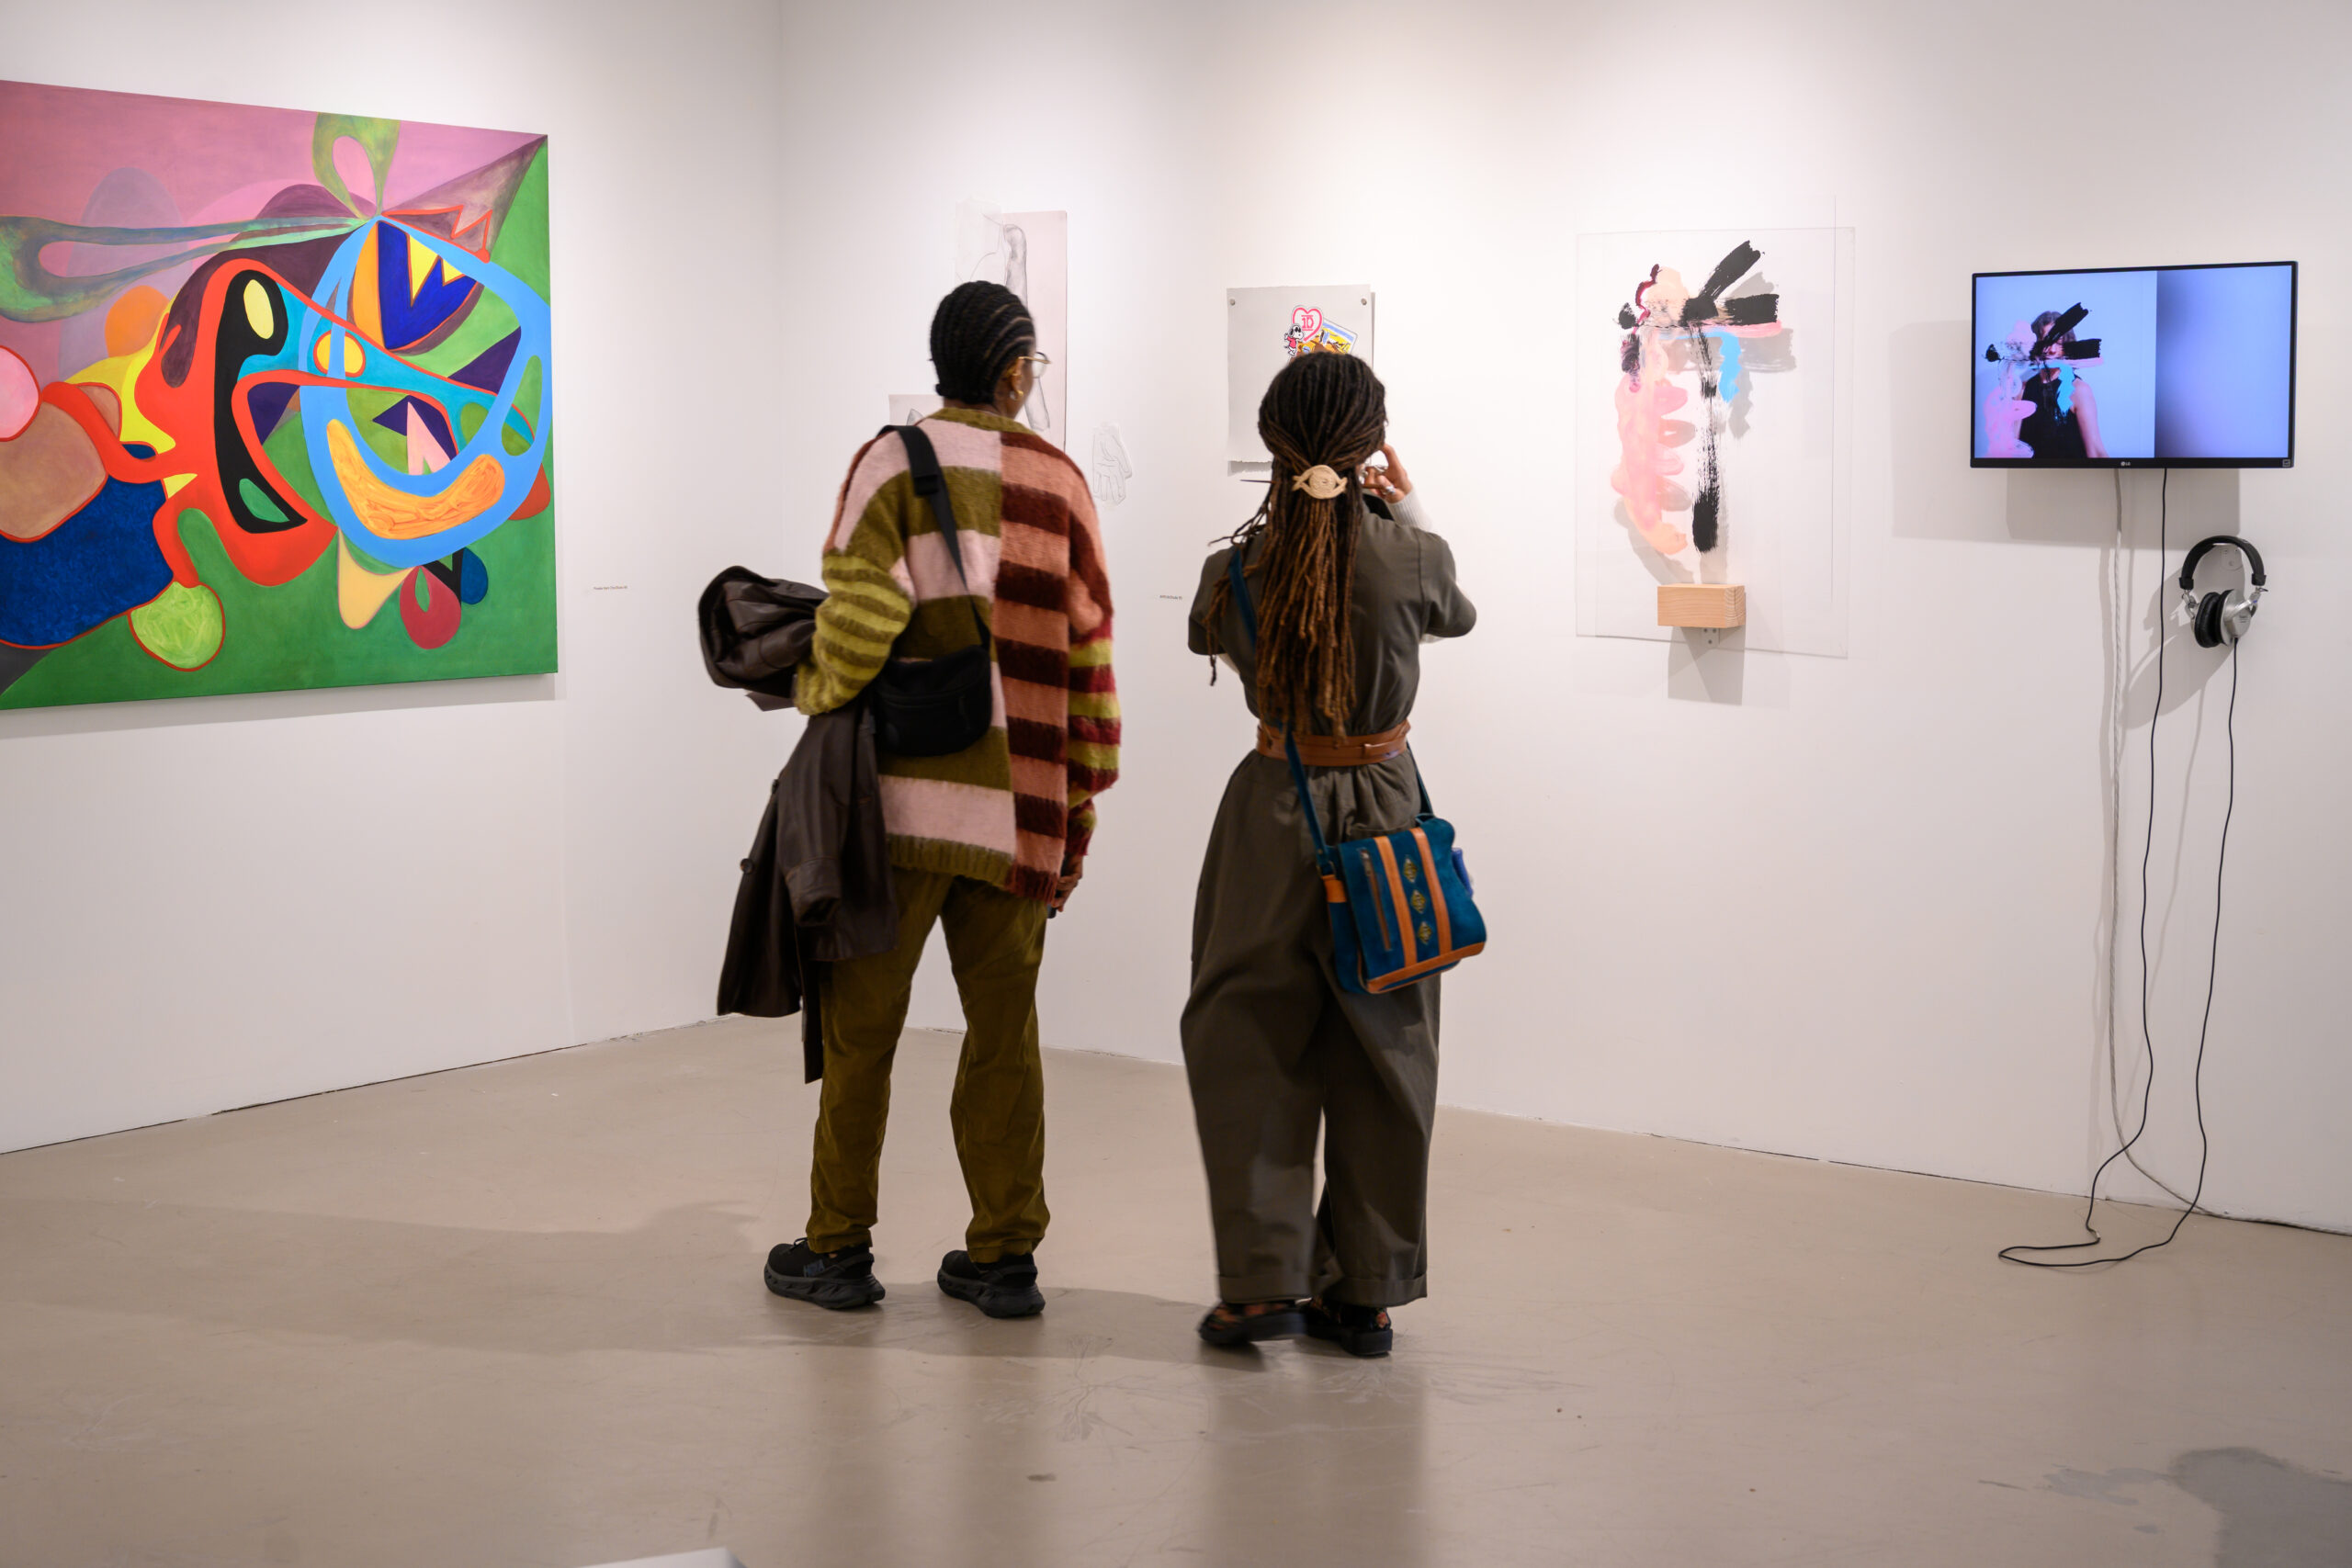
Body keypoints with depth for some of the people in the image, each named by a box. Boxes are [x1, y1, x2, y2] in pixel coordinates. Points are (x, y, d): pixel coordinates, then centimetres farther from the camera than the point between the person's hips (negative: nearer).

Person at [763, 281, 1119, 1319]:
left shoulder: (896, 460, -3)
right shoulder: (1061, 482, 8)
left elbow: (859, 617, -14)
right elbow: (1089, 658, 9)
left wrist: (823, 706, 5)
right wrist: (1080, 808, 16)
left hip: (904, 798, -3)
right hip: (1022, 806, 3)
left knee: (861, 1021, 6)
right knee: (1004, 1030, 10)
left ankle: (838, 1249, 13)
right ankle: (1004, 1258, 13)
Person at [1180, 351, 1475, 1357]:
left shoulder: (1238, 566, -10)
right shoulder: (1414, 556, -12)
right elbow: (1454, 616, 12)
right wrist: (1412, 515, 27)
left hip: (1276, 811, 0)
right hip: (1383, 807, 0)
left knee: (1251, 1044, 9)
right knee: (1379, 1053, 10)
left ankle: (1264, 1281, 5)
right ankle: (1366, 1293, 16)